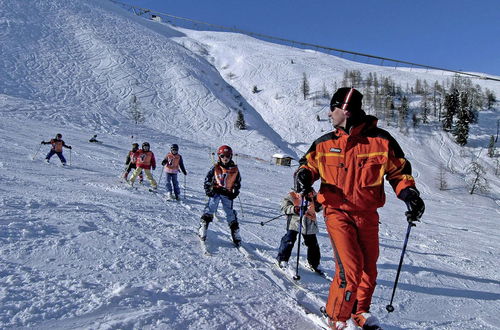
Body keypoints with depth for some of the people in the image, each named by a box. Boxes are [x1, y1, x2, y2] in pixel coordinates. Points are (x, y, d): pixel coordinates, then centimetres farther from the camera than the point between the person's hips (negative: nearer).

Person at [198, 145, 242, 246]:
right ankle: (202, 228, -10)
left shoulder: (235, 169, 5)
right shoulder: (215, 168, 1)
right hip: (215, 192, -1)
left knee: (230, 213, 3)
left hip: (228, 194, 1)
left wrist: (235, 193, 6)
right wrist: (208, 189, -4)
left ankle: (235, 233, 10)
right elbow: (207, 179, 7)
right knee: (210, 209, -14)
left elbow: (238, 182, 16)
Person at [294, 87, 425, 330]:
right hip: (338, 213, -2)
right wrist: (304, 175, -11)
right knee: (350, 269, -13)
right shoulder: (325, 143, 2)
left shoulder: (380, 140, -2)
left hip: (367, 215, 2)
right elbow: (310, 163, 12)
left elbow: (399, 171, 6)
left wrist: (409, 193, -10)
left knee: (369, 269, 13)